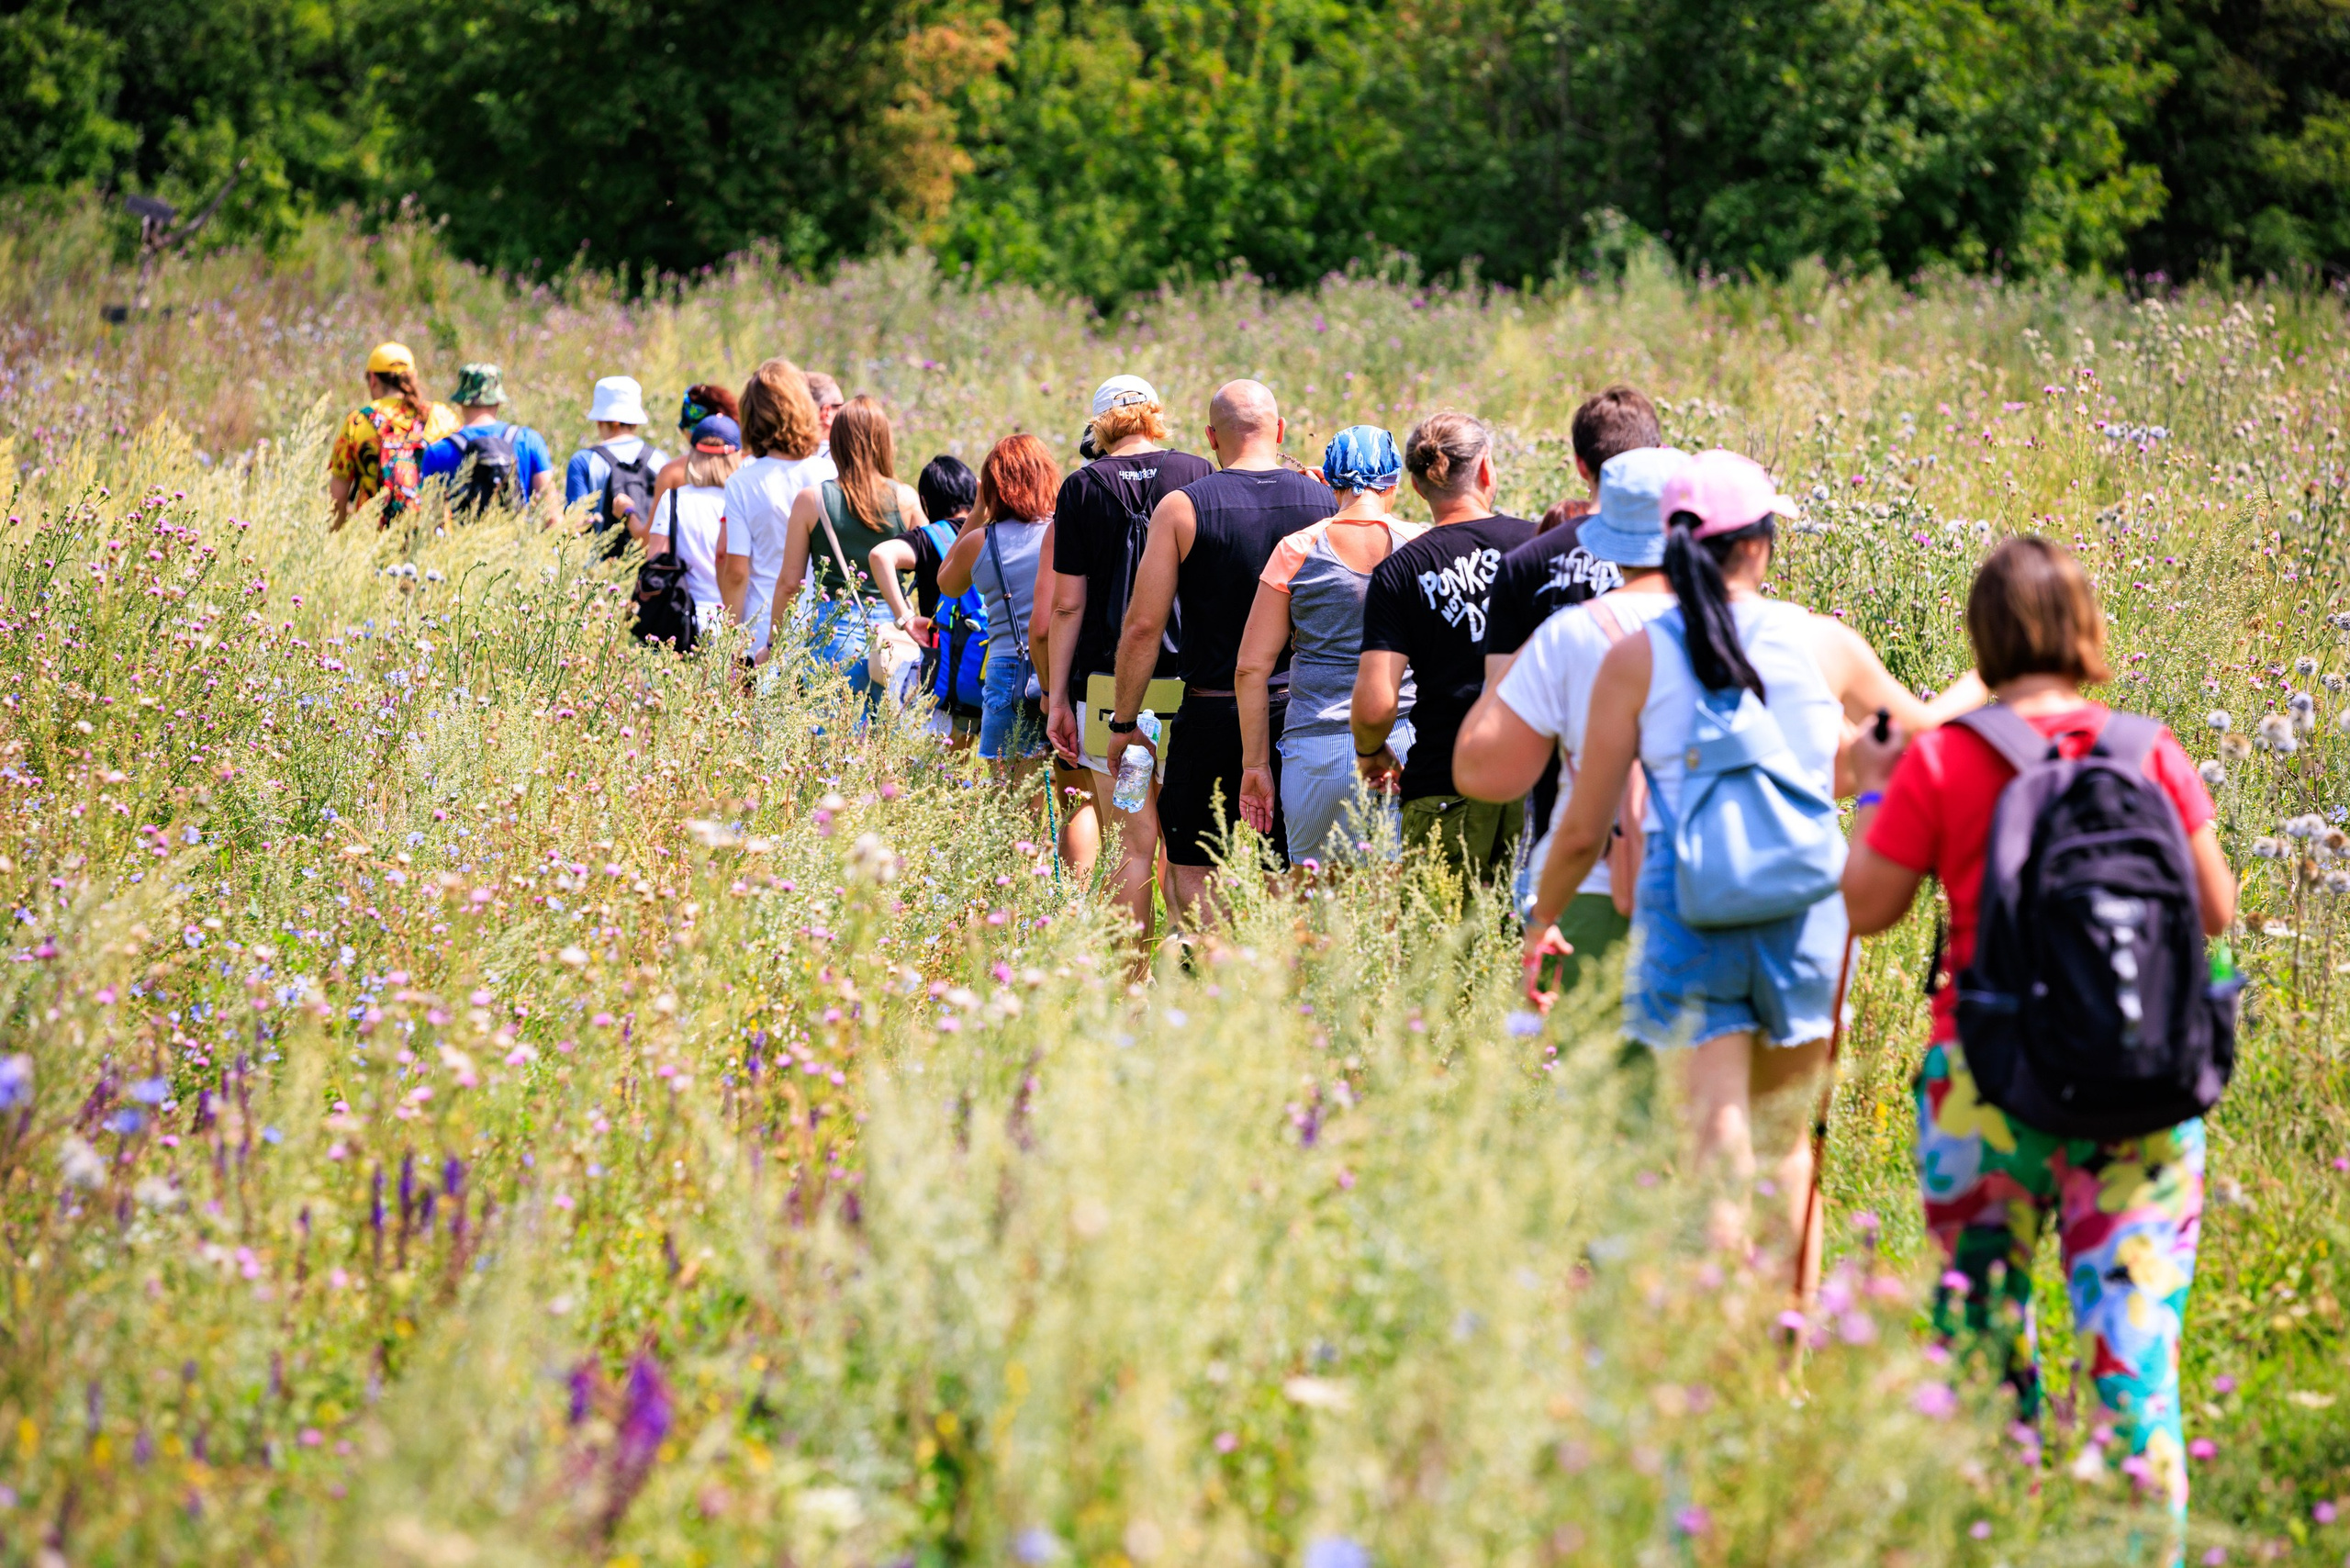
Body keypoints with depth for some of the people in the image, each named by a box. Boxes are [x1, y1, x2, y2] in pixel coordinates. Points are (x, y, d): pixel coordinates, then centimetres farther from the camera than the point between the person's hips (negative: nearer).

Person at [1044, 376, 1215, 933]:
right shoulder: (1199, 474, 3)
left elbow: (1068, 605, 0)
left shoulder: (1082, 488, 1)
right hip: (1187, 683, 1)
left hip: (1108, 684, -1)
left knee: (1132, 844, 1)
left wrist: (1056, 697, 5)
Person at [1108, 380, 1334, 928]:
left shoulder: (1182, 508, -6)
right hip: (1305, 712, 3)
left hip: (1214, 713, -3)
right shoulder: (1325, 501, 2)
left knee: (1191, 870, 6)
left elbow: (1143, 625, -6)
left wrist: (1124, 722, 2)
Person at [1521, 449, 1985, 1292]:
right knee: (1786, 1141, 19)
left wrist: (1542, 919, 17)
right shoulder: (1820, 643, 0)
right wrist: (1973, 692, 42)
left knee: (1718, 1140, -1)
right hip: (1804, 907, 2)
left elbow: (1584, 829, -1)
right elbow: (1916, 725, 20)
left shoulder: (1634, 660, -4)